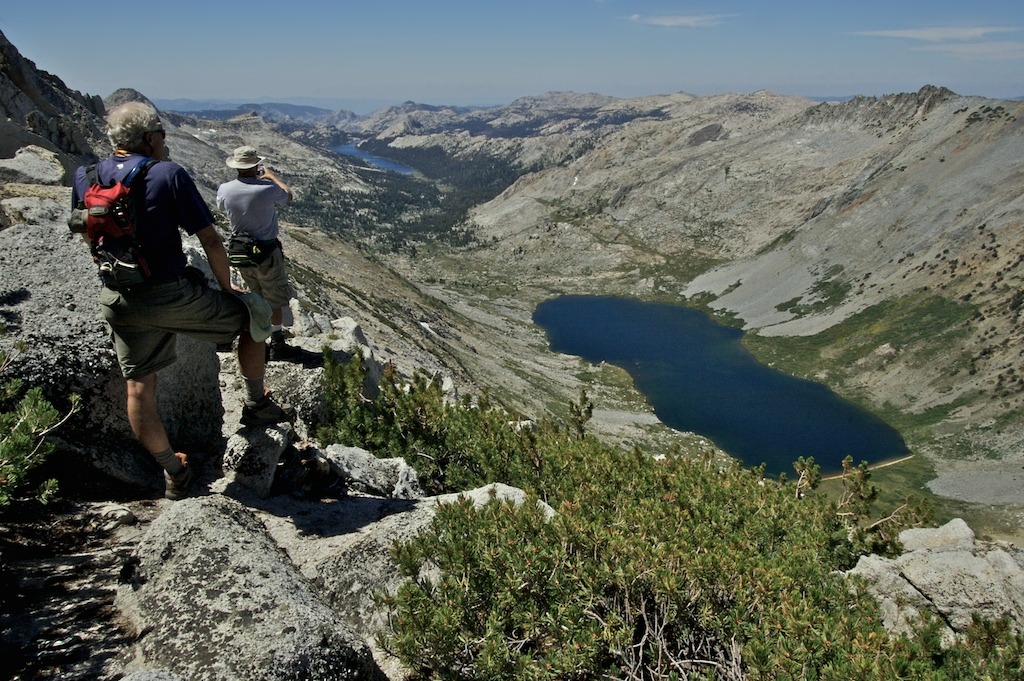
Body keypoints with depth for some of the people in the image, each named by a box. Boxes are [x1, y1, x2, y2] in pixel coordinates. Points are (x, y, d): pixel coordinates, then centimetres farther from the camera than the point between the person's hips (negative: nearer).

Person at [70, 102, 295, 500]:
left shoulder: (86, 177, 4)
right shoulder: (169, 174, -11)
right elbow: (210, 241, -10)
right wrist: (226, 290, 4)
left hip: (117, 301, 5)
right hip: (173, 295, -5)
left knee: (139, 388, 15)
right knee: (252, 313, 16)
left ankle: (173, 473, 26)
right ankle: (257, 405, 24)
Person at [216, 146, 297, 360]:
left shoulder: (224, 190, -9)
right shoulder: (267, 189, -22)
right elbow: (288, 196, 1)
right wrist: (272, 176, 17)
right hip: (267, 252, -5)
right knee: (275, 300, 10)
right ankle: (277, 345, 17)